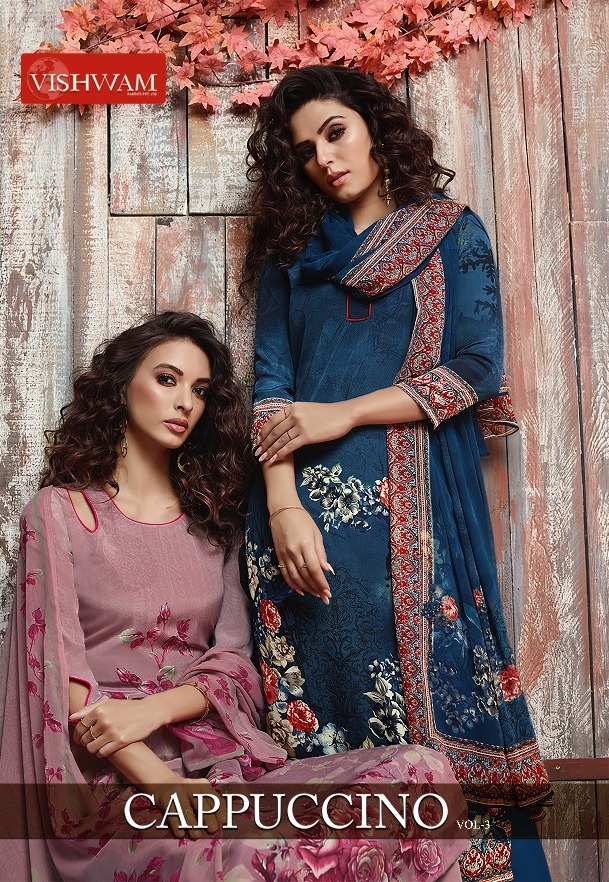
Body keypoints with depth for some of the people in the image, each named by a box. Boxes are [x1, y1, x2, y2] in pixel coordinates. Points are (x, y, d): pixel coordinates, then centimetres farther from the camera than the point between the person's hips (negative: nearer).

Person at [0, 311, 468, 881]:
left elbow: (235, 661, 7)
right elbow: (61, 675, -6)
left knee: (424, 774, -19)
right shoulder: (60, 511, 3)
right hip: (112, 778, -4)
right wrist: (165, 787, -19)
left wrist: (154, 708, -14)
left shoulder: (211, 518, 16)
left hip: (224, 759, 5)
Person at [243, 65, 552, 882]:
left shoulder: (452, 233, 10)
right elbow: (271, 384, 5)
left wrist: (341, 415, -8)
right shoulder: (293, 248, 15)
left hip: (413, 507, -2)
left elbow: (475, 369, -2)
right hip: (307, 505, 2)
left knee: (431, 684, -1)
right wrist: (283, 506, -9)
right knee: (322, 692, 4)